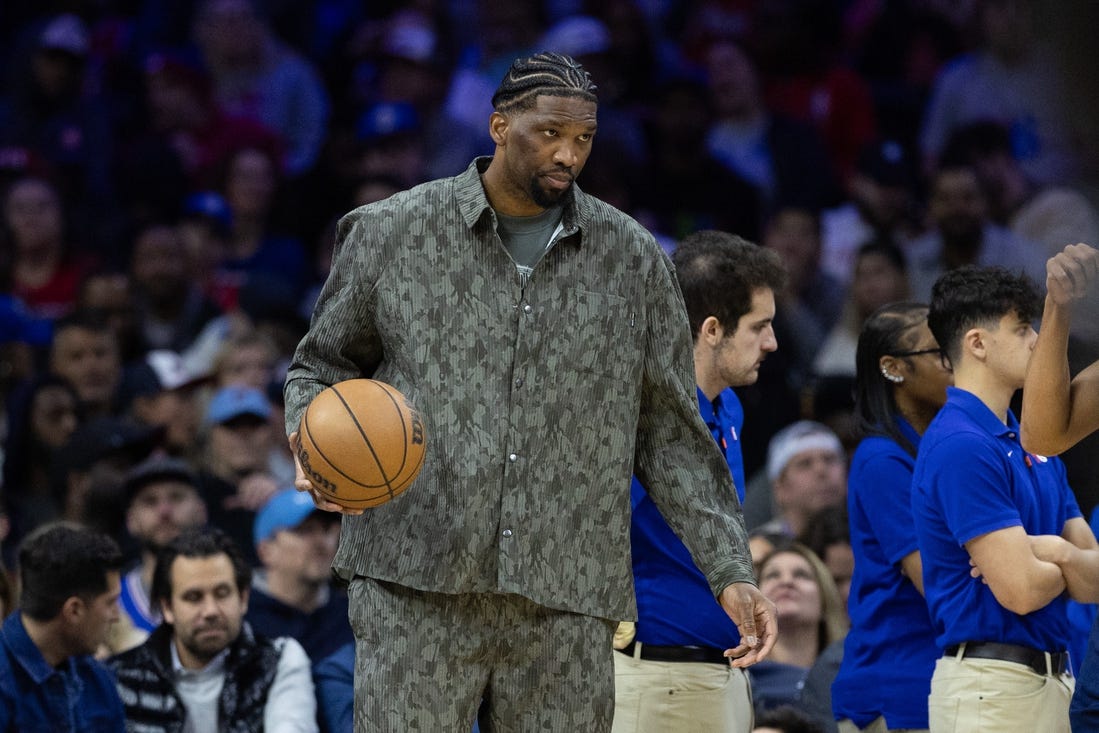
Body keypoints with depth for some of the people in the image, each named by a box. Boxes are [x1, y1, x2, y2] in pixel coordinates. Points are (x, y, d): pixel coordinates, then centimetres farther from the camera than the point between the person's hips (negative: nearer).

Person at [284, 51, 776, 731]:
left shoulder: (634, 261, 10)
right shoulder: (392, 233, 5)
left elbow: (670, 434, 13)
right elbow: (321, 368, 15)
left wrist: (730, 570, 6)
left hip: (565, 600, 2)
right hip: (417, 588, -2)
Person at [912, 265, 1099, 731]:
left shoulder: (1033, 446, 15)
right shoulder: (960, 445, -14)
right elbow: (1021, 590, -19)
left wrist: (1055, 552, -11)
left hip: (1050, 680, 9)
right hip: (990, 687, -9)